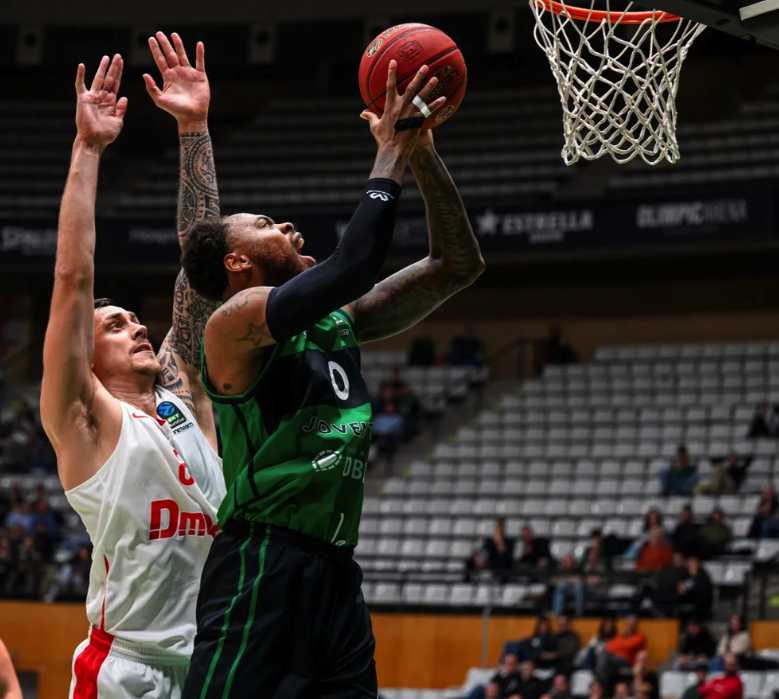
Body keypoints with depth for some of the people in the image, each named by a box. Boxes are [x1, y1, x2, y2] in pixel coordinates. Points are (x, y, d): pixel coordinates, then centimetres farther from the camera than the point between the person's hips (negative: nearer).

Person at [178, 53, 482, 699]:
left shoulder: (338, 321, 18)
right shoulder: (236, 321, -6)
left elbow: (458, 265, 19)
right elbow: (352, 267, -21)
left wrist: (423, 154, 8)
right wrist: (390, 156, -10)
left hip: (336, 572, 8)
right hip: (262, 570, -8)